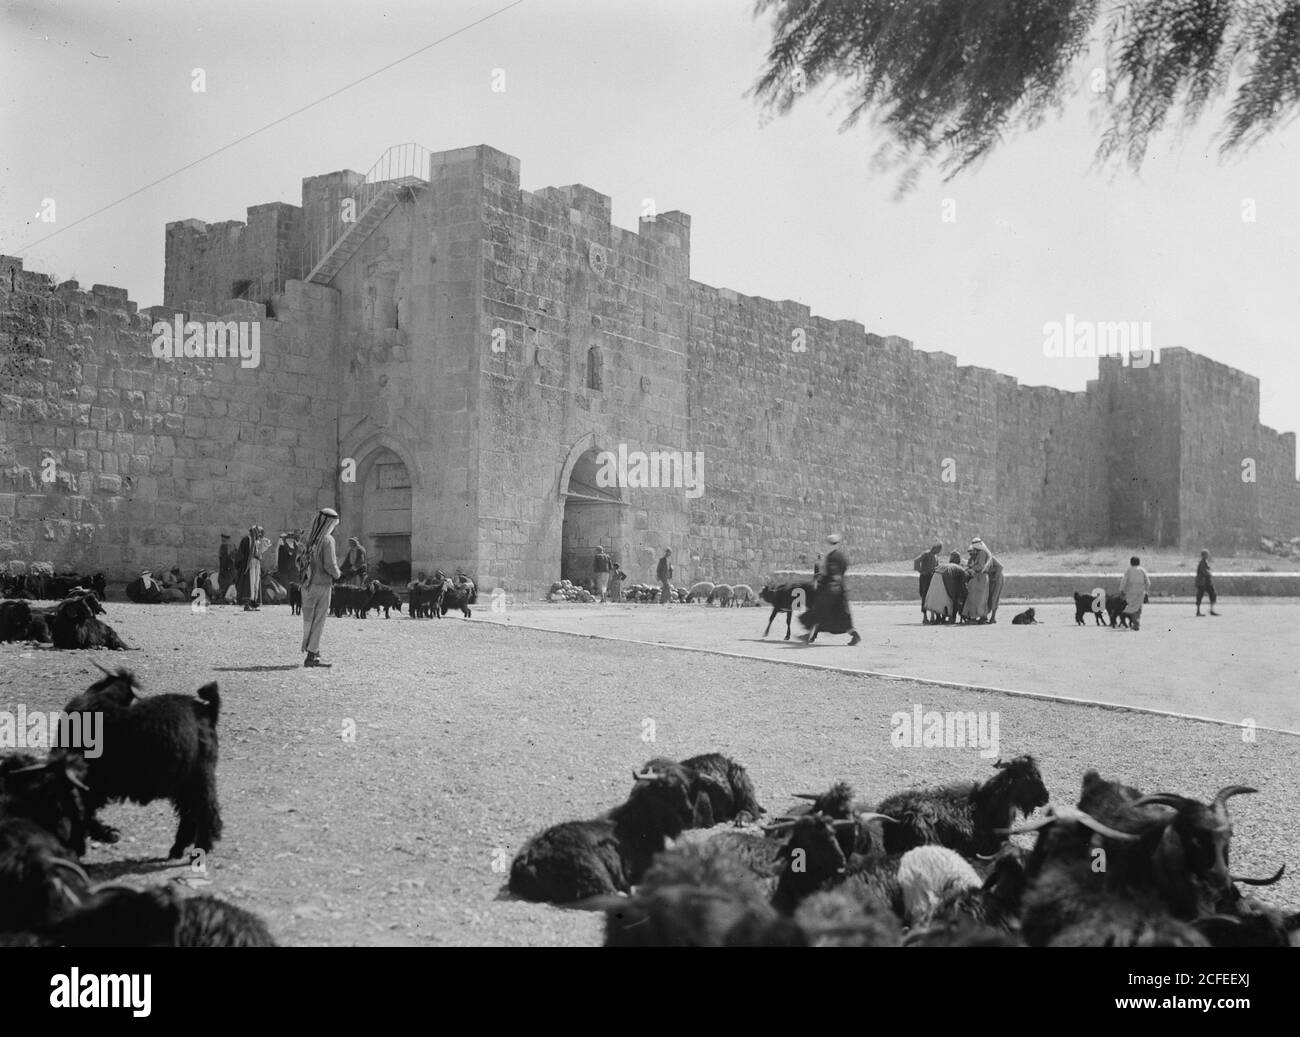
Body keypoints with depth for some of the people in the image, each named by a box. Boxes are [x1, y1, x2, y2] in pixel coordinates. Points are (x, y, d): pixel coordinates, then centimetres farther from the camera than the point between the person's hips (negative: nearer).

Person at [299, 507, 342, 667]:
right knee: (318, 621, -2)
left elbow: (303, 562, 11)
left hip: (307, 585, 7)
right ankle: (311, 655, -2)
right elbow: (330, 565, -19)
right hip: (322, 584, -7)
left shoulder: (309, 539, 8)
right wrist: (337, 574, 2)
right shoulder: (327, 540, -14)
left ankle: (315, 652, 19)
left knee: (309, 619, 11)